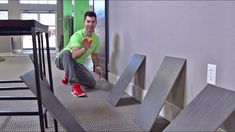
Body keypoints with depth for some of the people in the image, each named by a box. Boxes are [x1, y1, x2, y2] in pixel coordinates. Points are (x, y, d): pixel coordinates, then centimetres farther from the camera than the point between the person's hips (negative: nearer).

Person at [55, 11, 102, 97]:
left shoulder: (96, 39, -4)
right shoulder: (77, 36, -26)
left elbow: (94, 54, 12)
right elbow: (74, 55, -40)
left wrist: (97, 67, -2)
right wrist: (85, 48, -58)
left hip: (77, 64, 6)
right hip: (62, 60, -5)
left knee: (92, 84, -9)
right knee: (66, 52, -40)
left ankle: (68, 75, 16)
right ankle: (74, 85, -35)